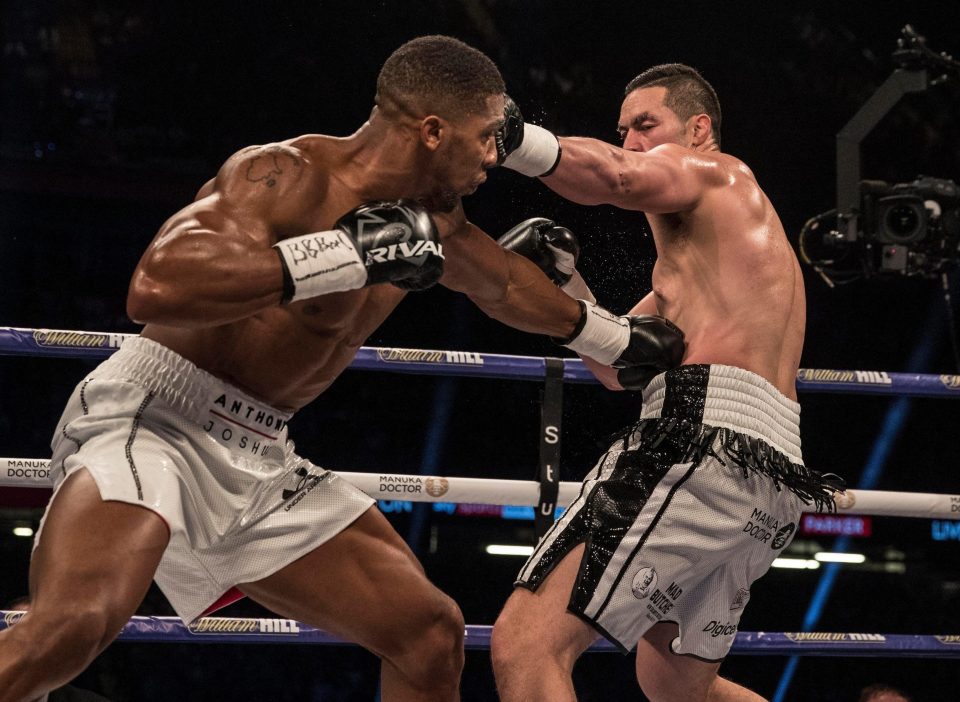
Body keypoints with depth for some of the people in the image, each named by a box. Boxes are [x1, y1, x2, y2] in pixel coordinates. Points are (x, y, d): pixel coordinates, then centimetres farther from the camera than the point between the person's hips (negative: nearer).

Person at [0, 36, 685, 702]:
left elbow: (507, 286, 34)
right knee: (71, 625, -35)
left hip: (259, 460, 9)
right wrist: (349, 254, -33)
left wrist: (617, 336, 47)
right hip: (153, 422, -9)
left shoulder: (432, 222, 11)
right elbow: (156, 288, -34)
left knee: (431, 634, 8)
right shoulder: (288, 175, -18)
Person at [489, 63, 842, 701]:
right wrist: (564, 276, 13)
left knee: (526, 645, -19)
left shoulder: (717, 171, 8)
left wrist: (513, 137, -31)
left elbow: (617, 178, -16)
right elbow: (619, 365, 29)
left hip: (704, 439, -10)